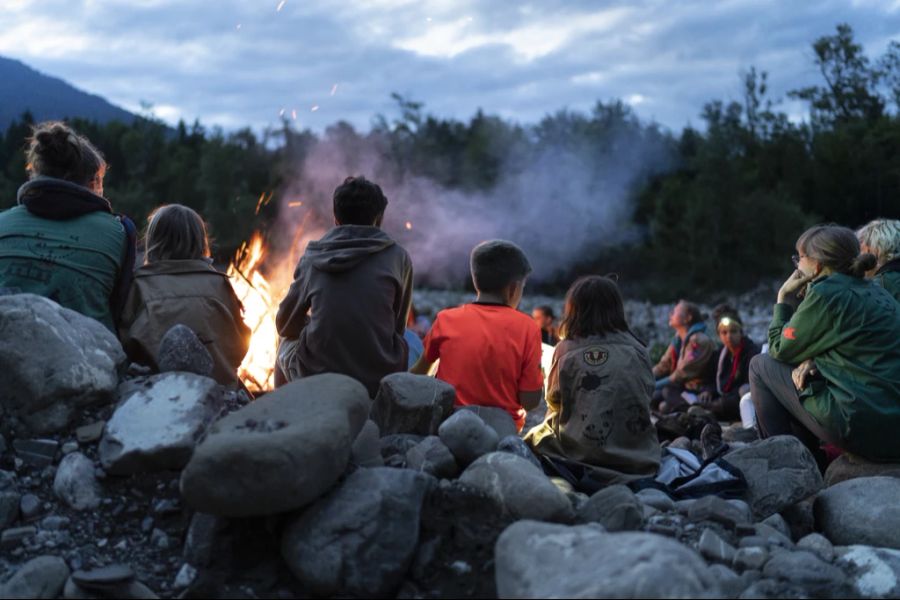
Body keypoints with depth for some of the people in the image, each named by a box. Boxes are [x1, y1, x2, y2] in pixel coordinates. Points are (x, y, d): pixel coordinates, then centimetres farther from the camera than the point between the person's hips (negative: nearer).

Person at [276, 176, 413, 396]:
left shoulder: (312, 258, 2)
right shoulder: (397, 257, -1)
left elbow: (285, 325, 13)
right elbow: (398, 326, 9)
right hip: (379, 382, 0)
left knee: (288, 341, 32)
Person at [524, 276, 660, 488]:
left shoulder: (566, 351, -9)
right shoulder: (638, 352, -4)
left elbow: (553, 401, 6)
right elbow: (647, 397, 8)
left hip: (580, 460, -3)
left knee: (535, 437, 23)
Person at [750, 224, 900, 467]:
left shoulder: (826, 293, -10)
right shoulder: (875, 292, 15)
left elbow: (780, 350, -1)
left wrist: (784, 299, 10)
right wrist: (813, 361, 2)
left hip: (863, 428, -9)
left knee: (760, 366, 5)